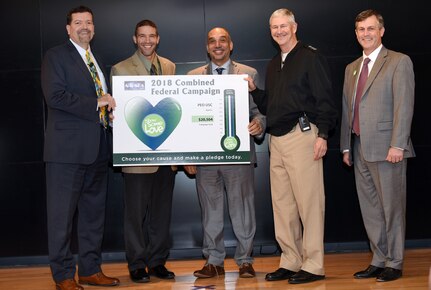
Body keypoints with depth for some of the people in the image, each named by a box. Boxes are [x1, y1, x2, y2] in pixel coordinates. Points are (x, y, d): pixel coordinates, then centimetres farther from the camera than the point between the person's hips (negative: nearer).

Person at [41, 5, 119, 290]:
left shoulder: (97, 61, 20)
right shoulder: (56, 56, -2)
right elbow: (55, 96, -15)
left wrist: (110, 107, 5)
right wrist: (95, 102, -14)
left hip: (97, 148, 7)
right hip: (68, 148, -7)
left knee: (94, 212, 11)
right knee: (62, 214, -1)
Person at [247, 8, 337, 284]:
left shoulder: (311, 57, -2)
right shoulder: (273, 65, 21)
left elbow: (325, 99, -9)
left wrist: (322, 134, -16)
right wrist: (254, 90, 7)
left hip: (302, 135, -8)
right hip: (277, 140, 8)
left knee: (309, 202, -5)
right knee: (282, 204, 9)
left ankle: (313, 265, 1)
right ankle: (291, 261, 18)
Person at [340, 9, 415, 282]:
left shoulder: (399, 62, -2)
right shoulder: (352, 68, 19)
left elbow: (404, 106, -10)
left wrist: (397, 145, -17)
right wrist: (346, 146, 15)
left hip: (386, 147, -6)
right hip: (360, 149, 7)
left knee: (392, 207, 1)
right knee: (370, 209, 10)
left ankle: (394, 263, 12)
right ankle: (379, 260, 19)